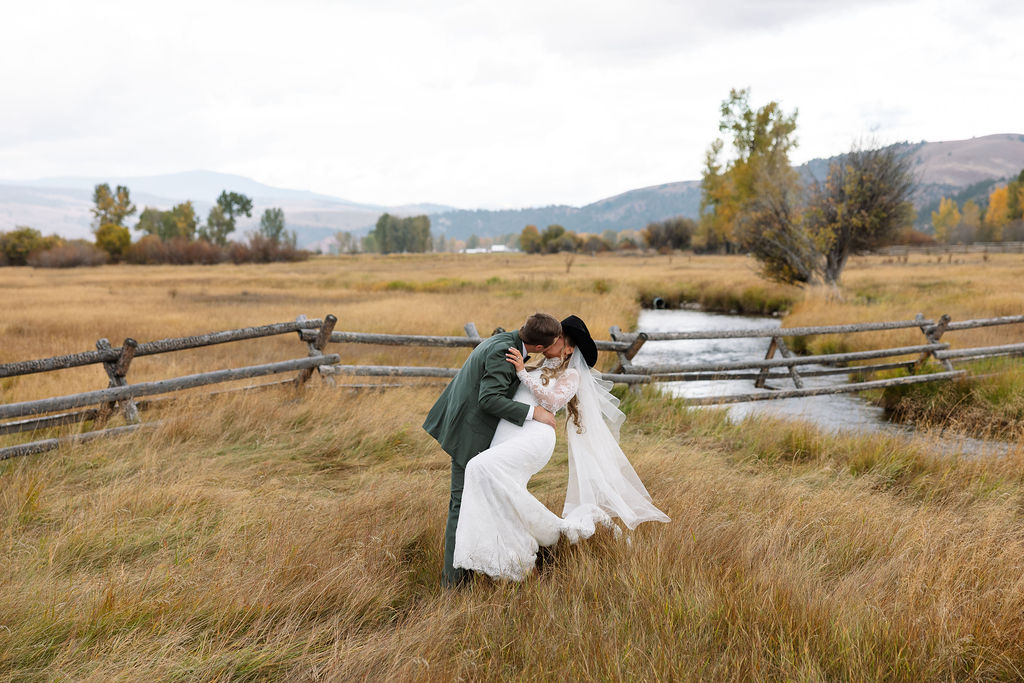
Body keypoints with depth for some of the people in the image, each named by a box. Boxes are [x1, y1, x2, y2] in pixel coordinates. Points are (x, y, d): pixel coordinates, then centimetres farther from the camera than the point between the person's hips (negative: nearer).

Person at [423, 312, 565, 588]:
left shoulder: (505, 339, 5)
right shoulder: (503, 352, -24)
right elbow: (489, 399, -30)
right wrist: (533, 412, -26)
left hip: (462, 419, 10)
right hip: (472, 431, -10)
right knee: (464, 501, -3)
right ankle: (454, 574, 3)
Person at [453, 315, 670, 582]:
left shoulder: (571, 374, 14)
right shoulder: (538, 372, 34)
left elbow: (554, 401, -5)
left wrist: (522, 373, -9)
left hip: (533, 437, -8)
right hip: (506, 439, 8)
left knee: (483, 468, -35)